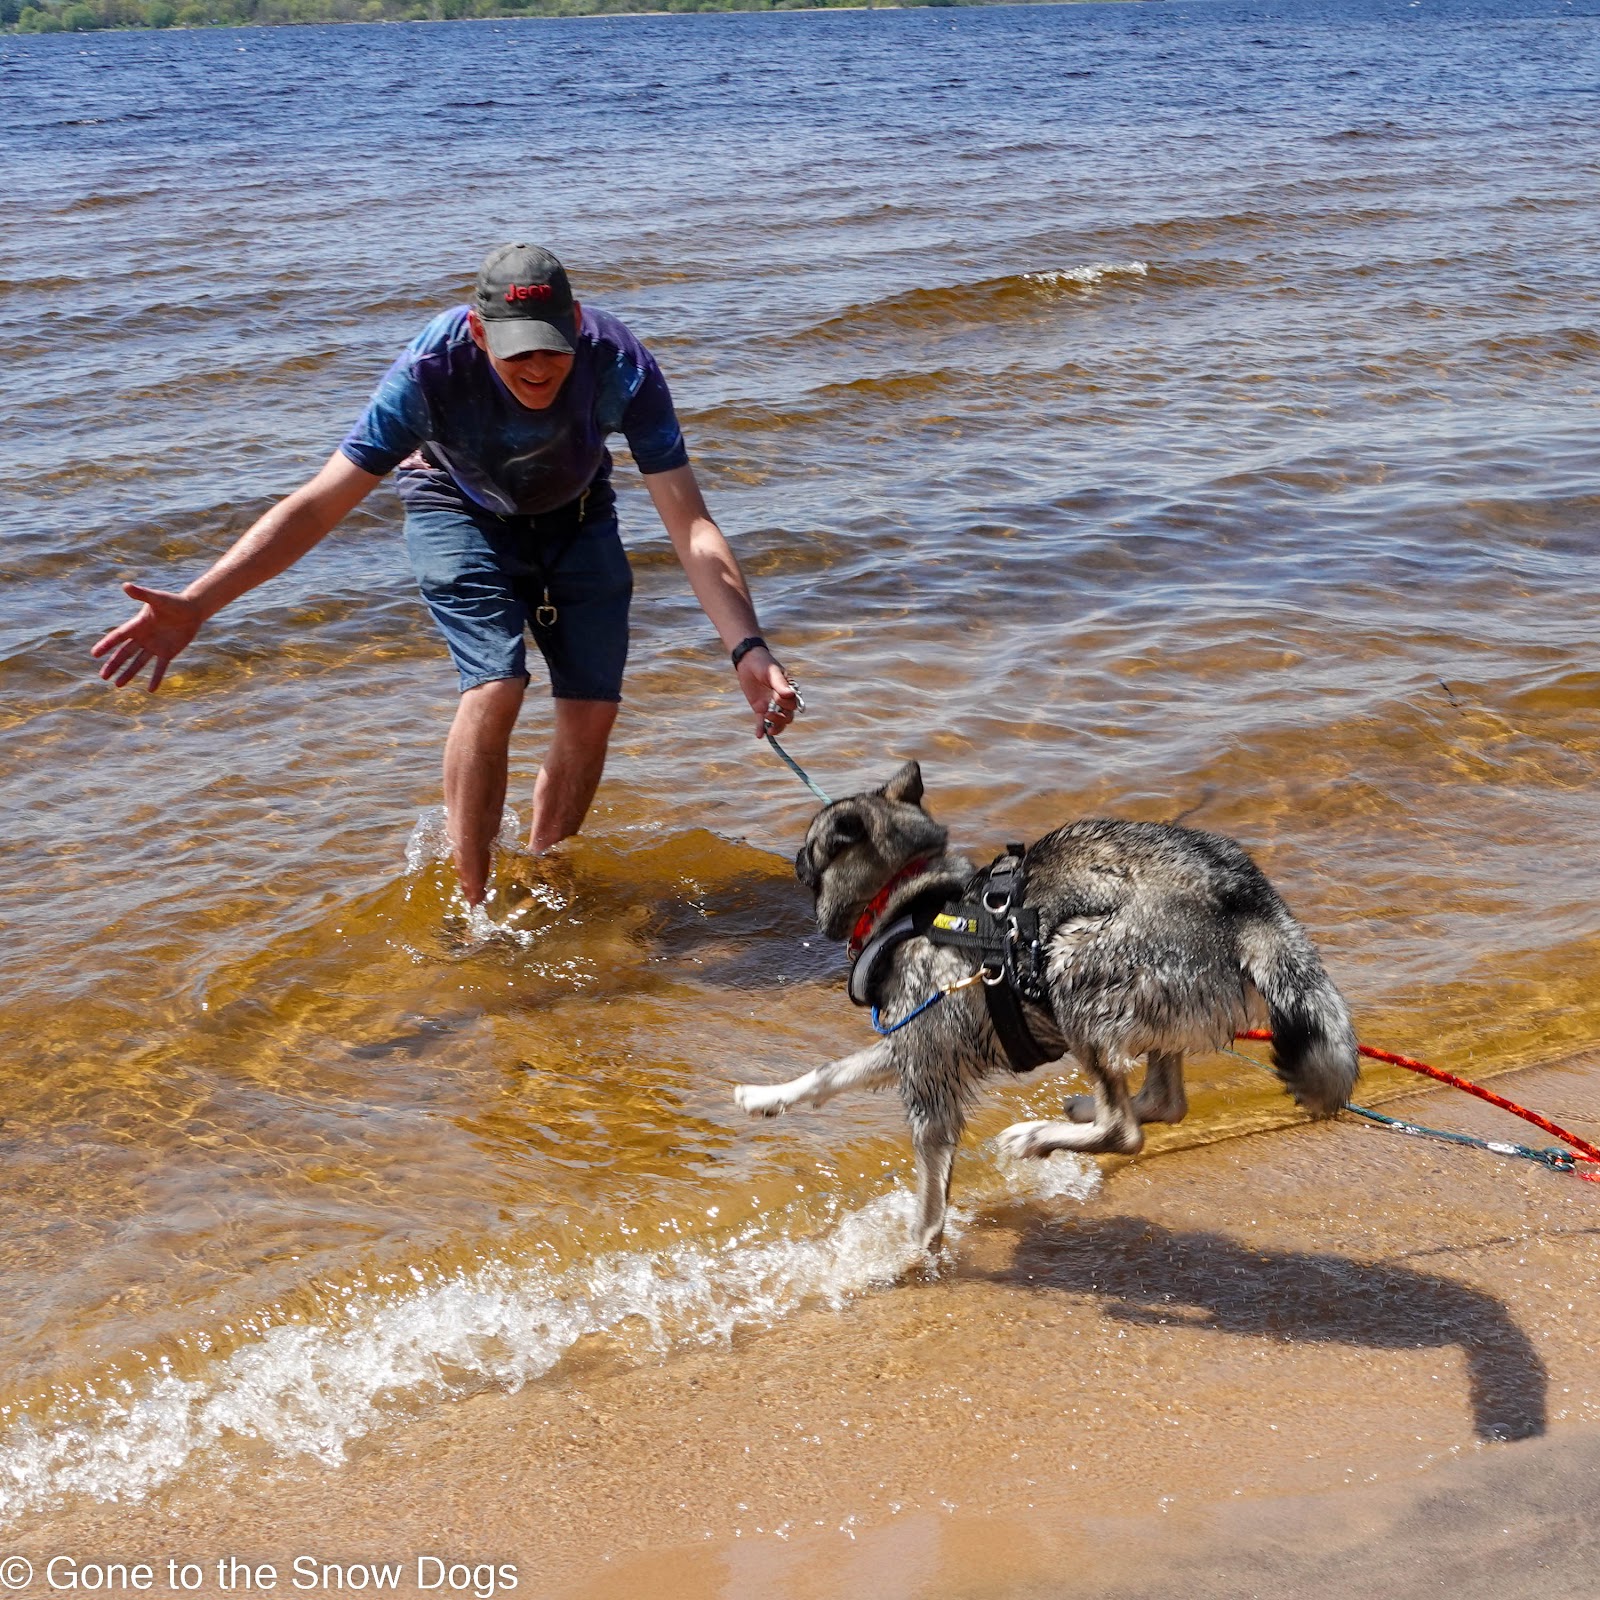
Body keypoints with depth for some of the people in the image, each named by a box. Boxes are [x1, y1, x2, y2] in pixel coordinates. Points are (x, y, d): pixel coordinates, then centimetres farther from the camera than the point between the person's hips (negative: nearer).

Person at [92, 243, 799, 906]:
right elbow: (319, 504, -35)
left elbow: (690, 524, -36)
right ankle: (474, 903, -7)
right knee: (495, 687, -23)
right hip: (461, 511, -2)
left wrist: (748, 650, -49)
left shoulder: (621, 365, -35)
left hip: (574, 514, 2)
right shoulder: (433, 369, -38)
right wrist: (194, 604, -43)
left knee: (593, 708, -6)